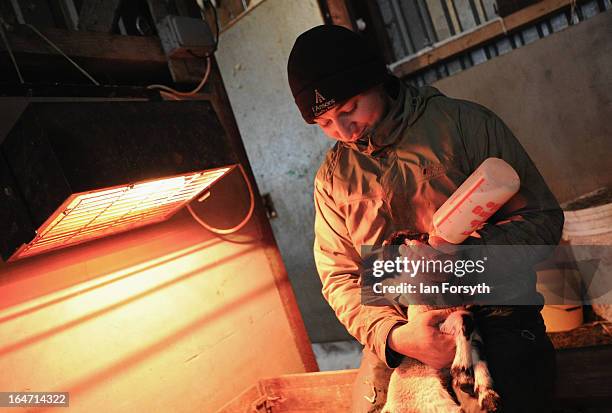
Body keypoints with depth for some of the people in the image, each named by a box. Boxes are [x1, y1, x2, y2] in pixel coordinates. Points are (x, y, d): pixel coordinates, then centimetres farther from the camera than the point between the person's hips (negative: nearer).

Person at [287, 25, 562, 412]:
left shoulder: (463, 121, -3)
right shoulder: (332, 178, 6)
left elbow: (543, 217, -1)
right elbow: (339, 278, 4)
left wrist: (469, 251, -20)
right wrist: (391, 334, -16)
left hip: (495, 309, -2)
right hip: (397, 331, 3)